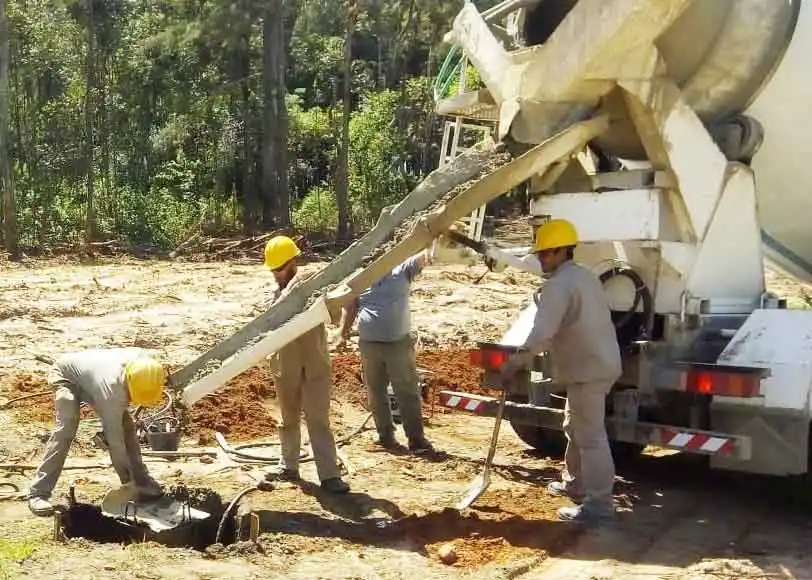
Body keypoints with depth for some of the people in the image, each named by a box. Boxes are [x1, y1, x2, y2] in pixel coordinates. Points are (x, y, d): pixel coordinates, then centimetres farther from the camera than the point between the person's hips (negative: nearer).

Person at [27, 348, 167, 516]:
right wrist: (127, 477, -29)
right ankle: (38, 493, -21)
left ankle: (141, 482, 11)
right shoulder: (112, 390, -43)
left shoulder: (144, 360, -28)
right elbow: (115, 439, -35)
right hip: (66, 374, -7)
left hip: (92, 372, 7)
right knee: (65, 430, -26)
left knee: (127, 427, -1)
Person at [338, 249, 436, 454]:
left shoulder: (402, 271, 4)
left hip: (400, 343, -2)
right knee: (376, 393, 9)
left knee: (408, 392, -3)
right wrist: (343, 334, 8)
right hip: (370, 344, 2)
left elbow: (422, 258, -10)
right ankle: (385, 435, 20)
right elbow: (350, 308, 13)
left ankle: (416, 439, -1)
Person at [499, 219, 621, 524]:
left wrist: (515, 362, -21)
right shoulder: (584, 276, 16)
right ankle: (575, 483, 34)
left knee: (590, 437, -7)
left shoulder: (559, 285, -17)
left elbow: (542, 332, -27)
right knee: (575, 428, 22)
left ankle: (599, 505, -4)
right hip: (598, 362, 11)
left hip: (587, 369, -11)